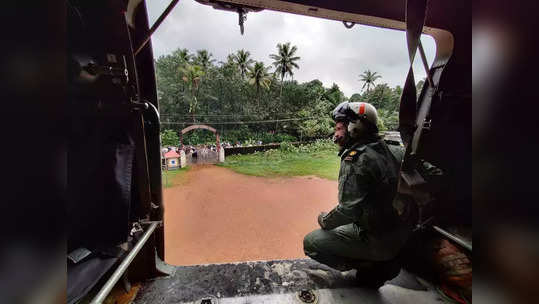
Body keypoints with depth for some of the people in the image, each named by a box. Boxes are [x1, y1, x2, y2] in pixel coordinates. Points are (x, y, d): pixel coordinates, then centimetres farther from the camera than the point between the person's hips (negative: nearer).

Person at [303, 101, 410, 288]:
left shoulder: (356, 158, -24)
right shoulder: (382, 148, 4)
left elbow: (349, 209, -24)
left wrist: (325, 221, -8)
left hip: (378, 239, -9)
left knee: (310, 243, -3)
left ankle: (371, 266, 0)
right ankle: (383, 261, 17)